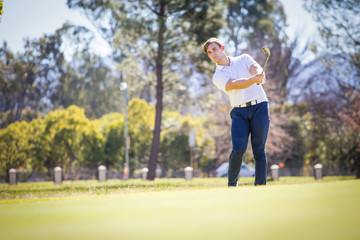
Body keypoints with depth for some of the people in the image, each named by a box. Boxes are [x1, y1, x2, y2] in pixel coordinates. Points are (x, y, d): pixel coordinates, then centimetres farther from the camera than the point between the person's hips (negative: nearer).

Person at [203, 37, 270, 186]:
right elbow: (234, 85, -12)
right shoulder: (218, 77, 8)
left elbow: (256, 68, -7)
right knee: (239, 149, -16)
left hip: (259, 107, 0)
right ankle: (232, 183, 3)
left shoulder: (244, 59, 14)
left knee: (259, 150, -6)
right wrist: (253, 79, -31)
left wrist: (259, 76, -32)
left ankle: (260, 186, -2)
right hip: (239, 112, 0)